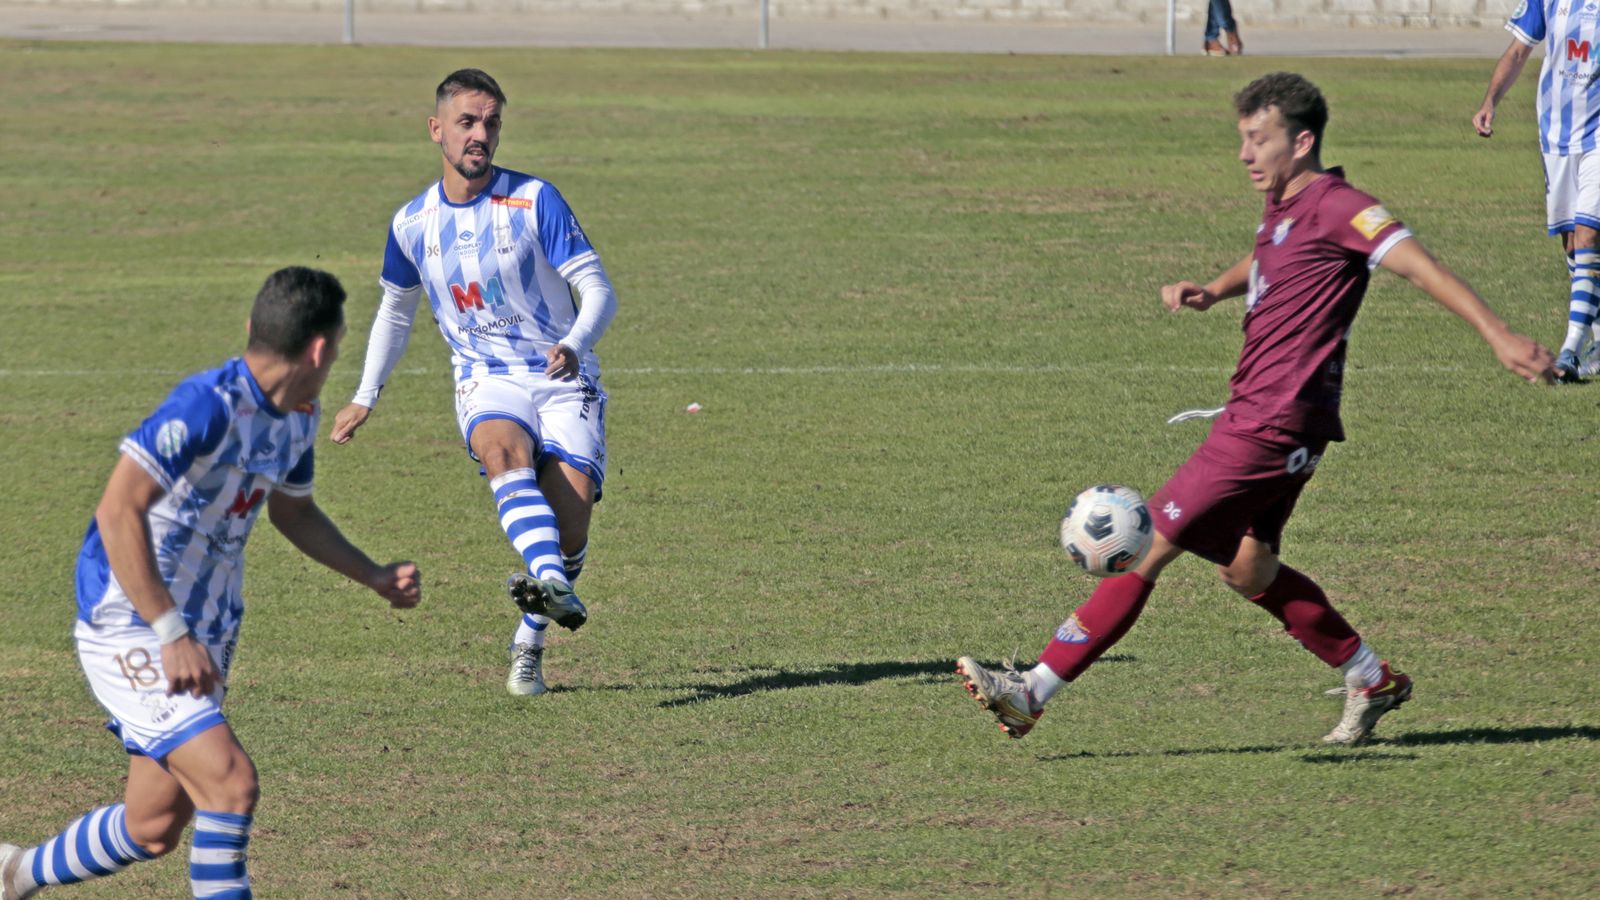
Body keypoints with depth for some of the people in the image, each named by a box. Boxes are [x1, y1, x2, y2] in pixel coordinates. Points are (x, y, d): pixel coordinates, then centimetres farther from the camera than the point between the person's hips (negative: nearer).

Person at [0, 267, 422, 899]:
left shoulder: (296, 418, 6)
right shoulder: (208, 406, -23)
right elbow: (117, 513, -28)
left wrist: (375, 578, 19)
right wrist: (172, 635, -30)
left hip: (200, 638, 9)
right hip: (130, 629, -9)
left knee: (154, 830, 13)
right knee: (230, 782, -22)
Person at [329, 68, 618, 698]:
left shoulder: (534, 201, -6)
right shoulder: (412, 223, 5)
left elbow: (599, 290, -8)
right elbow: (395, 311, 24)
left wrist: (574, 345, -28)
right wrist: (365, 399, 26)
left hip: (563, 380, -1)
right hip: (487, 383, 1)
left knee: (571, 518, -17)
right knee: (504, 451, -35)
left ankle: (530, 641, 10)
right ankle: (550, 583, -58)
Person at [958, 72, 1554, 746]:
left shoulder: (1335, 206, -13)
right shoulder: (1284, 208, 15)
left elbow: (1422, 267, -20)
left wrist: (1500, 336, -28)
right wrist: (1212, 291, 15)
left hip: (1273, 425, -10)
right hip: (1256, 416, 10)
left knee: (1149, 544, -9)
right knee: (1246, 568, 16)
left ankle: (1034, 692, -7)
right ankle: (1372, 680, 24)